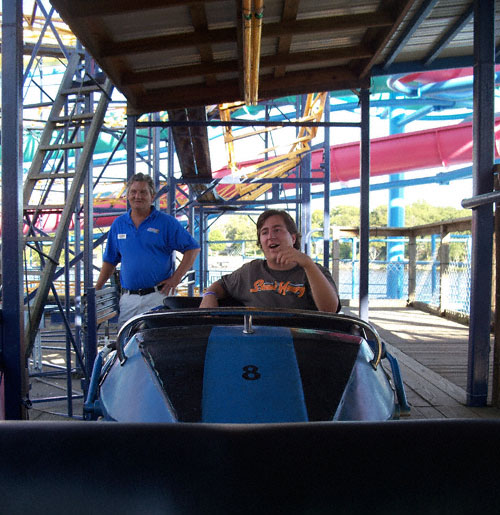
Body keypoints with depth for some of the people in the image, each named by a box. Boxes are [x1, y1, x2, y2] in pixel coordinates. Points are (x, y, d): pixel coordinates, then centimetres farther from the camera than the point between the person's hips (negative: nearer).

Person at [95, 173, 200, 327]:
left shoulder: (166, 222, 0)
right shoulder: (118, 224, 12)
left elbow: (193, 248, -2)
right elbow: (110, 260, 19)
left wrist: (176, 278, -8)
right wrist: (96, 290, 12)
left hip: (157, 296, -4)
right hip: (127, 297, 4)